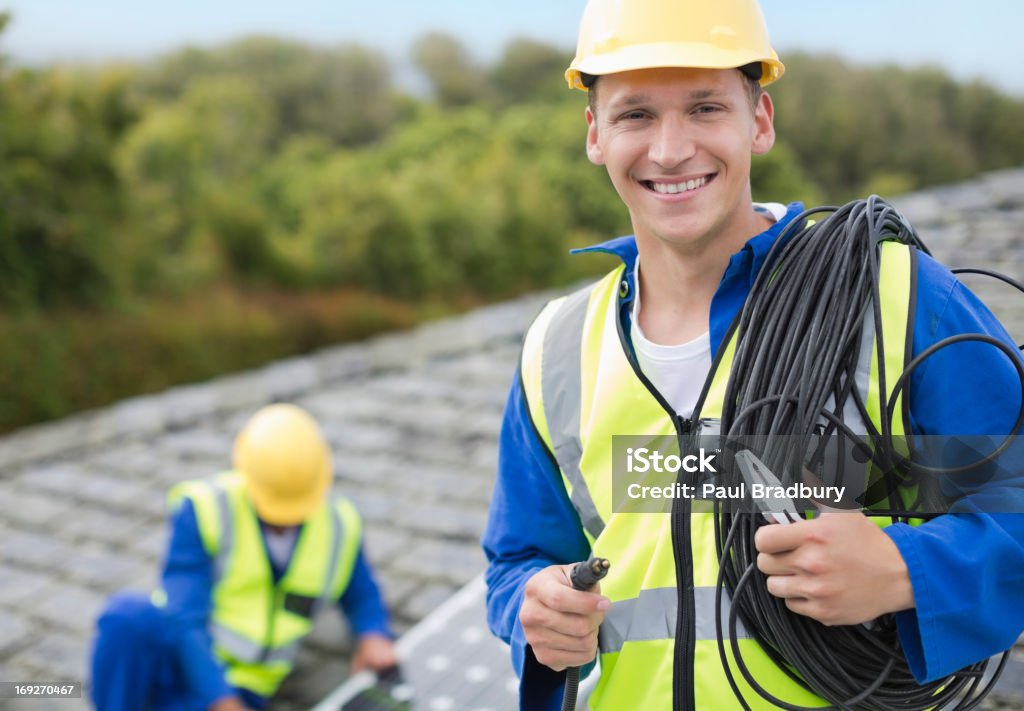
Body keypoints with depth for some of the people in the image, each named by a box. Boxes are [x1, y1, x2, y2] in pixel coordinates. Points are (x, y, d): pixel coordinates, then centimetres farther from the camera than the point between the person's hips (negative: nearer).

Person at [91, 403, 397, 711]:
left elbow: (362, 594, 18)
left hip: (236, 686, 2)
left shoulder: (339, 525, 1)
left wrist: (374, 634, -4)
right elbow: (185, 619, -17)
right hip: (174, 658, -1)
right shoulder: (204, 510, -12)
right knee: (129, 614, -38)